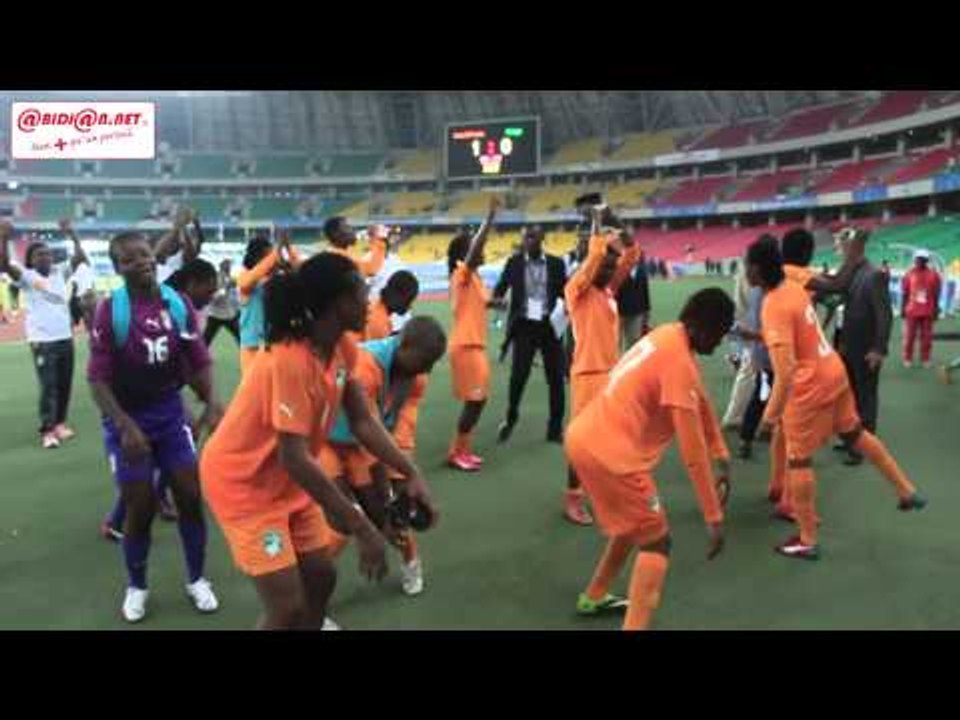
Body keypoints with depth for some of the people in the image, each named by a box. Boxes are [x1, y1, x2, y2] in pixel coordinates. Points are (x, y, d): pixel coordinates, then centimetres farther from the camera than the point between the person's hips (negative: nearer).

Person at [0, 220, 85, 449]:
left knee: (65, 384, 11)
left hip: (65, 337, 5)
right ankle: (47, 430, 1)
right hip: (42, 341, -5)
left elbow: (81, 257, 5)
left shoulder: (60, 272, 10)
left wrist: (71, 234, -3)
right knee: (48, 386, -5)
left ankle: (60, 422, 24)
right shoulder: (26, 276, -3)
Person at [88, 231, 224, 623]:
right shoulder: (110, 309, -14)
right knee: (140, 506, 3)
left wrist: (212, 403, -13)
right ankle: (136, 586, 28)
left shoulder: (179, 303, -4)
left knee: (191, 496, 4)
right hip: (126, 419, -3)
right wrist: (125, 426, -24)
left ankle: (196, 579, 24)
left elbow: (199, 360, 3)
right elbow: (98, 377, -14)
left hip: (170, 411, 3)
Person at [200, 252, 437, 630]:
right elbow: (294, 459, -34)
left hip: (289, 482, 8)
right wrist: (362, 529, -31)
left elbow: (363, 421, -2)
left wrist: (411, 473, -14)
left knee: (321, 576, 13)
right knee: (288, 607, -8)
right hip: (243, 483, -8)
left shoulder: (343, 347, -5)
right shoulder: (290, 361, -31)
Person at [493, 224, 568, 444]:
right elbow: (502, 285, 5)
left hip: (550, 325, 1)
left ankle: (555, 428, 17)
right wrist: (497, 298, -18)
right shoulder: (514, 262, 3)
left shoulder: (556, 263, 4)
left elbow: (565, 292, 5)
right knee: (518, 375, -3)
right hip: (524, 326, -1)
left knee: (556, 377, 4)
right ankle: (510, 419, 23)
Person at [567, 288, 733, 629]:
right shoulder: (679, 362, -19)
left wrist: (722, 460, 19)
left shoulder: (668, 336, 9)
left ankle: (594, 597, 43)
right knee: (656, 542, 1)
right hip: (610, 453, -9)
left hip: (586, 438, 9)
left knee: (635, 523, 28)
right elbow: (693, 451, -17)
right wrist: (713, 516, -11)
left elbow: (701, 403, 18)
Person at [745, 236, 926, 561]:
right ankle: (907, 491, 42)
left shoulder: (774, 307, -25)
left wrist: (772, 412, -28)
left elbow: (786, 367, -32)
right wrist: (757, 335, 23)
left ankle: (807, 541, 12)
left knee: (798, 460, 3)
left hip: (810, 386, -9)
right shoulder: (794, 288, 2)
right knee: (855, 433, 28)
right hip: (834, 371, 9)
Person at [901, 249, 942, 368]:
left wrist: (936, 309, 3)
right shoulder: (909, 274, 0)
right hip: (912, 311, -1)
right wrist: (902, 308, 3)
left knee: (927, 336, 4)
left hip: (928, 311, 1)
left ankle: (925, 359, 14)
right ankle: (907, 359, 13)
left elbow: (936, 294, 4)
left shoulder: (933, 274, 1)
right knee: (910, 335, 3)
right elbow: (904, 293, 4)